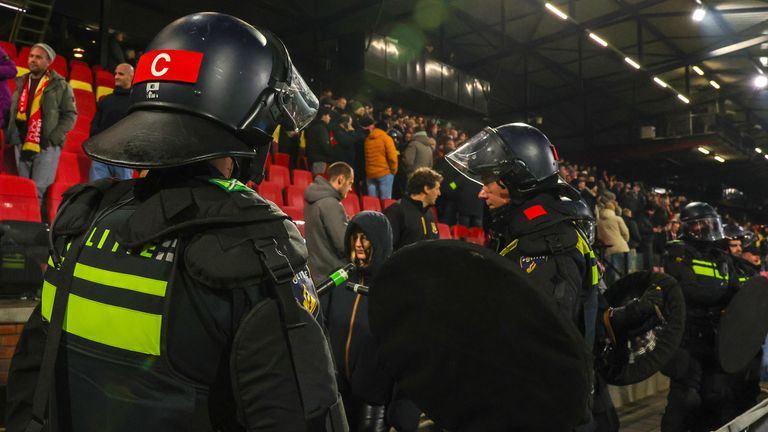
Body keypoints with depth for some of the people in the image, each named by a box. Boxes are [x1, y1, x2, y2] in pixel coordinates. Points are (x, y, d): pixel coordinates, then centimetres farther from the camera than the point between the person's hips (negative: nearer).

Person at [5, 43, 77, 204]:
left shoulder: (60, 85, 4)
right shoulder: (21, 83, 18)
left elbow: (70, 115, -1)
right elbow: (12, 112, 20)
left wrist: (52, 138, -10)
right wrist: (12, 135, 5)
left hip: (47, 146, -4)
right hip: (21, 145, 4)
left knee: (39, 190, -11)